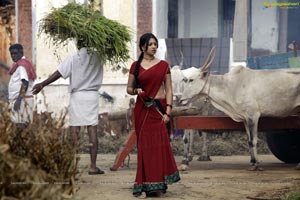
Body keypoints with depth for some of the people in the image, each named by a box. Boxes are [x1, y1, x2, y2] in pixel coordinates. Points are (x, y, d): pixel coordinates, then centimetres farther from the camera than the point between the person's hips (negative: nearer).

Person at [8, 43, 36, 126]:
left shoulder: (22, 65, -10)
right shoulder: (19, 64, 20)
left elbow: (25, 83, -20)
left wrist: (19, 99, -25)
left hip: (22, 100, -10)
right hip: (17, 99, 10)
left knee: (21, 125, -12)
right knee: (19, 125, 8)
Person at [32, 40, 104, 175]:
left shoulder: (73, 58, -5)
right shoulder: (97, 58, 0)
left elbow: (58, 74, -7)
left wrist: (42, 85, -1)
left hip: (77, 95, -2)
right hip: (93, 95, 2)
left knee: (75, 130, 2)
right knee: (92, 131, 1)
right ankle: (93, 166, -1)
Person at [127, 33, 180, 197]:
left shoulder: (163, 65, 6)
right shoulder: (136, 66, 6)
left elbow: (168, 89, 4)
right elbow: (129, 88, 11)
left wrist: (168, 110, -7)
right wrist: (136, 91, -12)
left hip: (159, 108, 0)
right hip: (142, 109, 0)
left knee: (160, 144, -5)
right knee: (144, 145, 0)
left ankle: (157, 185, 3)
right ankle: (143, 185, 3)